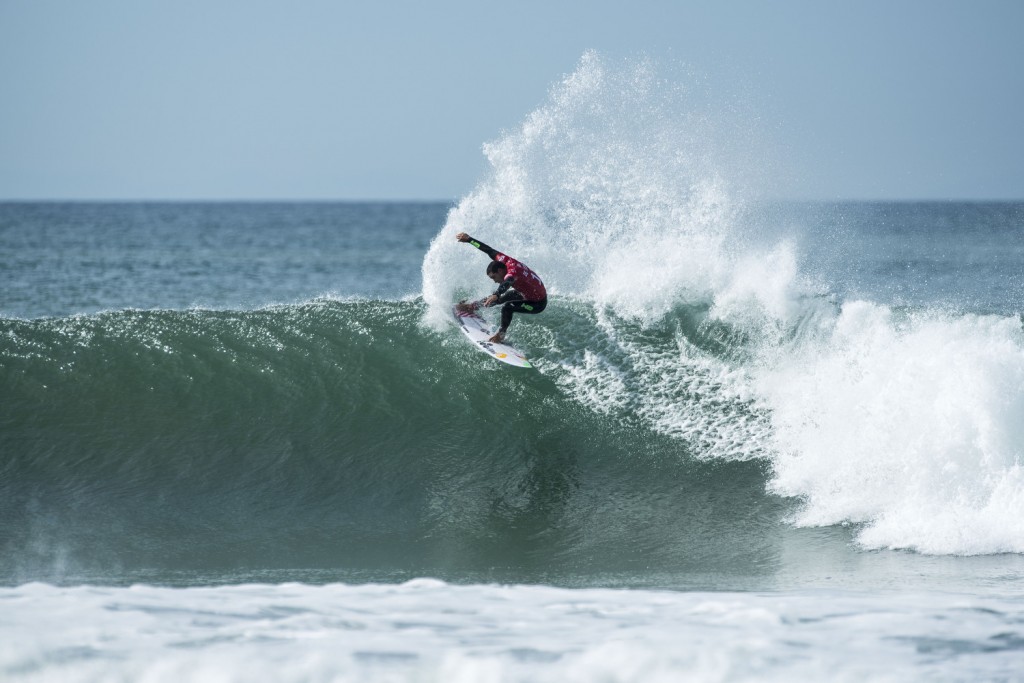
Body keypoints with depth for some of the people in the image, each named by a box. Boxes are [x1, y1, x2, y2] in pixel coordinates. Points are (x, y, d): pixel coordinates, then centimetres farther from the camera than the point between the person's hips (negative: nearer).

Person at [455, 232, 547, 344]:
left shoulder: (513, 271, -35)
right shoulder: (505, 261, -12)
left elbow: (506, 283, -55)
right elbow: (489, 251, -1)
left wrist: (496, 295, -73)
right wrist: (469, 239, 7)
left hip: (538, 303, -9)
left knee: (507, 307, -25)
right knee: (501, 297, 22)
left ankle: (501, 334, -8)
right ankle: (474, 306, 41)